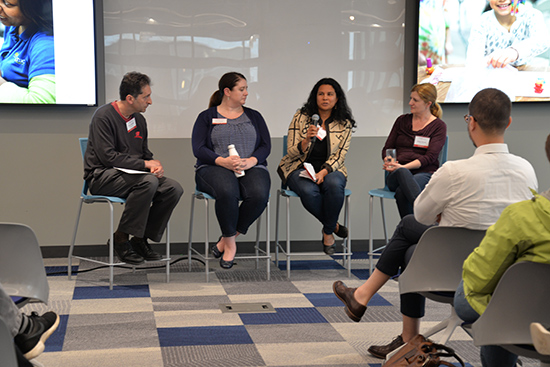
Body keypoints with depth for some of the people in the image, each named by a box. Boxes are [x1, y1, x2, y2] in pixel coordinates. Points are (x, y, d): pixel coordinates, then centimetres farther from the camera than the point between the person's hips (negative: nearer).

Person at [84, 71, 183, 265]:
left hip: (131, 174, 8)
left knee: (174, 189, -15)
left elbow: (145, 153, 21)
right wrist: (145, 164, -17)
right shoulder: (104, 116, -12)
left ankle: (141, 238, -5)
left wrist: (156, 166, -3)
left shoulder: (139, 119, 13)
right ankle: (121, 238, -20)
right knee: (149, 182, -34)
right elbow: (107, 156, -20)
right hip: (101, 176, -7)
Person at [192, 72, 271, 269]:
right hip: (215, 168, -2)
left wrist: (251, 161, -12)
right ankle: (230, 244, -19)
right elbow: (198, 149, 0)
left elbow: (266, 146, 10)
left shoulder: (254, 116, 21)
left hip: (251, 168, 2)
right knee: (227, 192, -39)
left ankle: (227, 239, -17)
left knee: (259, 194, -33)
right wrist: (223, 161, -17)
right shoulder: (207, 117, 12)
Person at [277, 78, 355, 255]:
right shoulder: (301, 117, 0)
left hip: (329, 169, 1)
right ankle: (334, 225, -6)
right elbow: (292, 153, -5)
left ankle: (328, 232, -11)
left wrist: (324, 172, -19)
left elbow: (339, 155, -1)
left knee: (334, 184, -35)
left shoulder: (344, 124, 3)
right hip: (300, 168, -1)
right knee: (309, 191, -35)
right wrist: (306, 140, -26)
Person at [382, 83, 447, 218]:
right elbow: (387, 149, 19)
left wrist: (404, 166, -18)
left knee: (402, 192, -39)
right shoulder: (402, 121, 21)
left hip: (425, 173, -2)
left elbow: (430, 157, -5)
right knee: (402, 173, -40)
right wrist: (389, 161, -6)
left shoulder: (439, 126, 8)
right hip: (396, 175, 2)